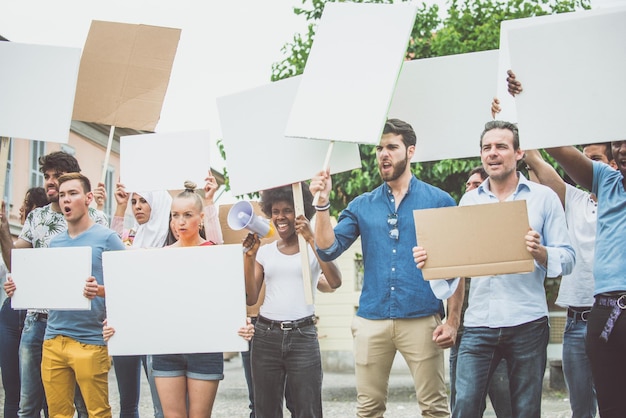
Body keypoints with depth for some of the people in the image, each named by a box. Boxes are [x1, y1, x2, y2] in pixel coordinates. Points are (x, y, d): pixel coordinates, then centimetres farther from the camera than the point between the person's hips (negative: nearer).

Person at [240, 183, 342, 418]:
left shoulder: (314, 248, 4)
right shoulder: (264, 252, 12)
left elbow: (335, 282, -13)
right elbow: (251, 299, 7)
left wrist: (311, 239, -15)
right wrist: (249, 256, -3)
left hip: (303, 336, -3)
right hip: (266, 336, 3)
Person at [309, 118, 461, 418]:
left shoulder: (438, 201, 3)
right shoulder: (362, 206, 11)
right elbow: (328, 250, 2)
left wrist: (452, 320, -6)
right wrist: (322, 203, -9)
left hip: (421, 319, -3)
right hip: (371, 319, 3)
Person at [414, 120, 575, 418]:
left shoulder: (543, 197, 4)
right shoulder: (469, 201, 13)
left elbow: (567, 258, 0)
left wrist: (540, 252, -20)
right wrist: (430, 258, -8)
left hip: (527, 323, -2)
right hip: (478, 323, 2)